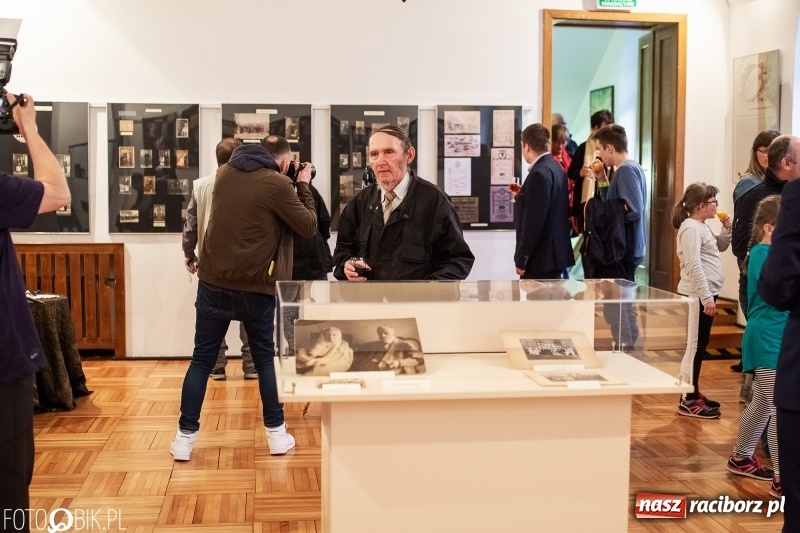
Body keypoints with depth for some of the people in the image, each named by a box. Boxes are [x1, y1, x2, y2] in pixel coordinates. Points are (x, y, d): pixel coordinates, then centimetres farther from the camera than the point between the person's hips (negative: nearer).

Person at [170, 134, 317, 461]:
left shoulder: (225, 172, 8)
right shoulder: (277, 183, -10)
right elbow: (309, 227, -5)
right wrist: (303, 186, 7)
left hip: (213, 282, 4)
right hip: (254, 287, -3)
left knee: (202, 360, 8)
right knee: (265, 359, 12)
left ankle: (185, 437, 8)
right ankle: (276, 434, 17)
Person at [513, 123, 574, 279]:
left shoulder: (540, 173, -18)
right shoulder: (555, 167, 12)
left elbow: (534, 220, -22)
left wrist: (521, 259, -18)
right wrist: (522, 195, 26)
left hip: (542, 256, -10)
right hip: (554, 253, 10)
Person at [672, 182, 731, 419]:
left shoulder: (702, 227, 15)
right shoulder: (691, 228, -16)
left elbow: (720, 247, 29)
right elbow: (694, 265, -23)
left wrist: (727, 229, 10)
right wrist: (706, 297, -25)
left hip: (705, 294, 10)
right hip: (697, 296, -10)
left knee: (700, 345, 14)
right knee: (695, 346, -6)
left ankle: (693, 394, 22)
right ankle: (688, 401, -1)